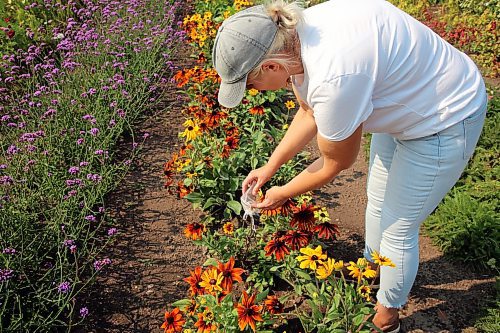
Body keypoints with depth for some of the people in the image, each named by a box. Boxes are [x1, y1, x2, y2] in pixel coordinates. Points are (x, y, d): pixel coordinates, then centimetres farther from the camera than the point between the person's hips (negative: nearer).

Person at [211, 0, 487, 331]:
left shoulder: (333, 78, -40)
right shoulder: (292, 37, -14)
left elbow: (338, 163, -20)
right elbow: (309, 115, 5)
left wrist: (284, 193, -4)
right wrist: (269, 168, 5)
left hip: (446, 123, -8)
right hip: (403, 102, 8)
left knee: (398, 228, 6)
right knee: (378, 203, 23)